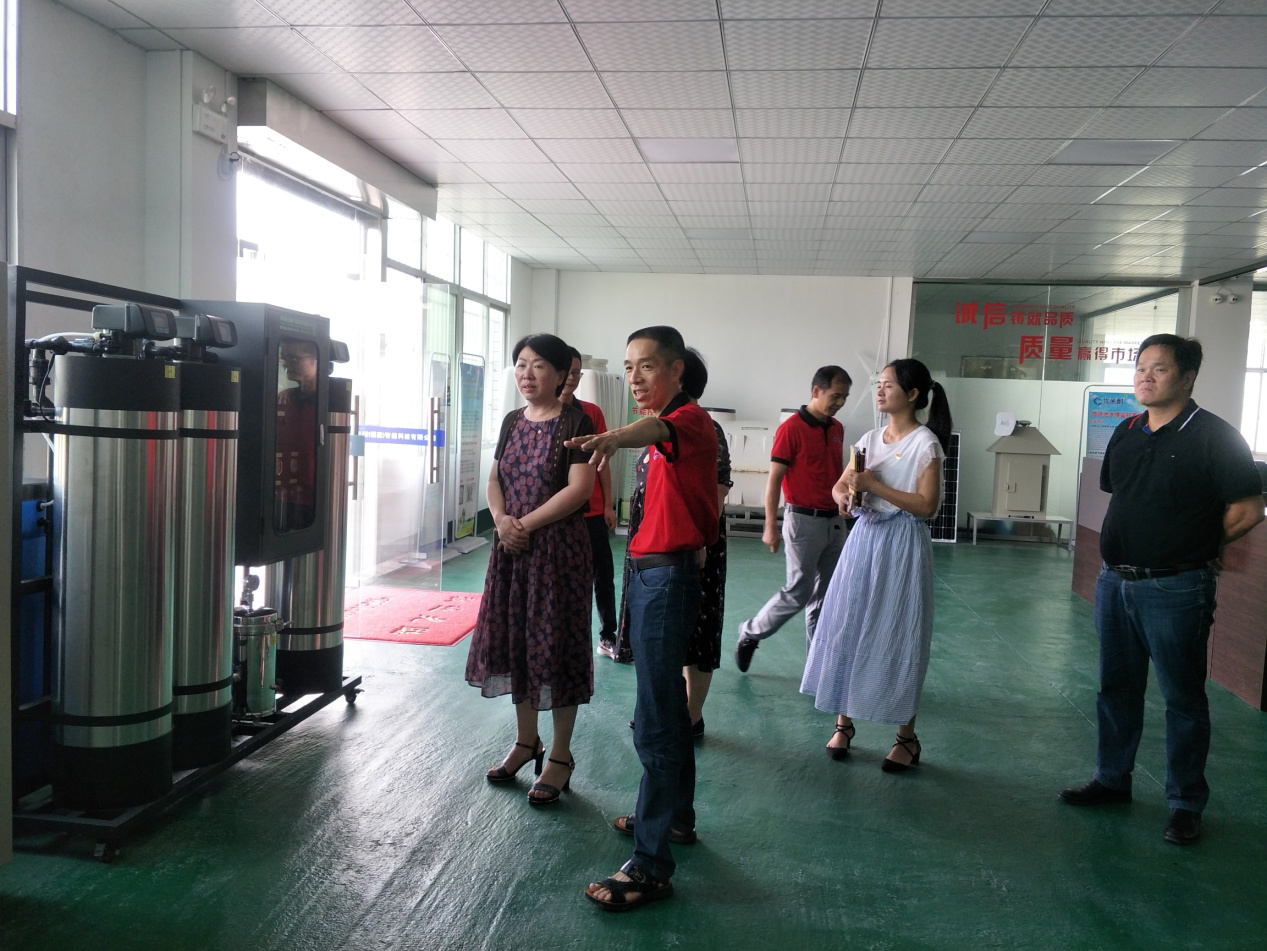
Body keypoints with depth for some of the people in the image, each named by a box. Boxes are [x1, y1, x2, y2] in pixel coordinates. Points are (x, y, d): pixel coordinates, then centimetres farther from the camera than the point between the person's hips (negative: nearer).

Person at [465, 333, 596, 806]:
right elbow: (495, 479, 12)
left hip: (558, 548, -6)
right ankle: (526, 740, 31)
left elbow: (579, 489, -16)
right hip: (511, 548, 7)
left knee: (554, 644, 0)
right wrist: (501, 519, -8)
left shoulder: (575, 422, -8)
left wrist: (528, 523, -16)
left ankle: (560, 756, 14)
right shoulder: (513, 421, 11)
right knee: (514, 639, 12)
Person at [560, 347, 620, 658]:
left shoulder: (592, 413, 4)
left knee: (604, 574, 8)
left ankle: (608, 637, 21)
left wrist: (609, 505, 3)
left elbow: (602, 462, 7)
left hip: (593, 510, 2)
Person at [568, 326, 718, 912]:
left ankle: (651, 866, 0)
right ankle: (676, 818, 38)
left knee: (655, 722, -8)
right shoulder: (668, 423, 16)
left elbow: (660, 431, -40)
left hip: (667, 577, -11)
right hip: (649, 573, 11)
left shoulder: (690, 418, -16)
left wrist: (615, 438, -61)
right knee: (667, 706, 21)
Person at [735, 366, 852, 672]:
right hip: (804, 520, -7)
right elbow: (774, 480, -11)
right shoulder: (791, 428, -11)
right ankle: (750, 633, 17)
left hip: (834, 521, 7)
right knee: (798, 592, -3)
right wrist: (770, 526, -14)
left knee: (826, 595, 10)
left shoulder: (837, 429, 10)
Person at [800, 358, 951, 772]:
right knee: (847, 628, 6)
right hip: (864, 539, 6)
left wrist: (873, 485, -18)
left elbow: (926, 505, -15)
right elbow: (839, 487, 13)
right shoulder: (870, 439, 10)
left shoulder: (925, 443, -8)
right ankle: (843, 722, 19)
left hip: (902, 545, -6)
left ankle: (907, 737, 15)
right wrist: (846, 494, -11)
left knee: (897, 636, 0)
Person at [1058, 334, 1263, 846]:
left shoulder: (1213, 436, -11)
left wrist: (1197, 548, -1)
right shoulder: (1126, 433, 8)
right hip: (1115, 580, 7)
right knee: (1117, 688, 18)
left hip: (1174, 589, -7)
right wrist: (1131, 546, 8)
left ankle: (1186, 804, 21)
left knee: (1182, 698, 7)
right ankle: (1112, 780, 33)